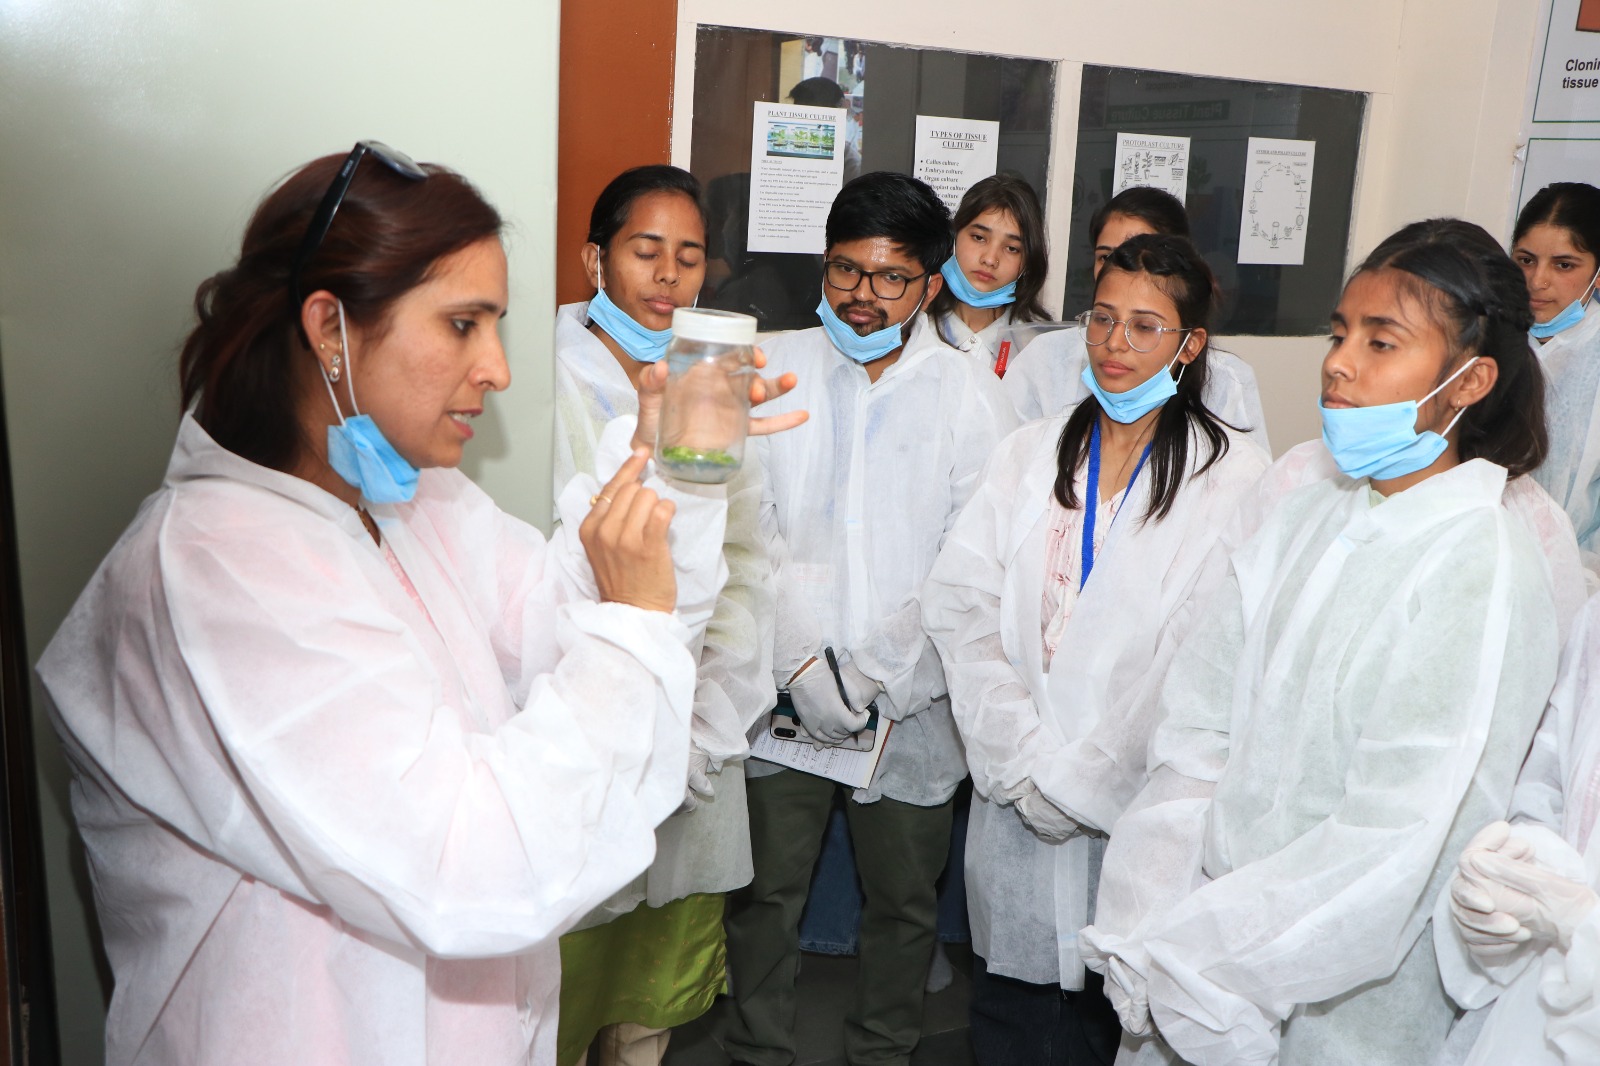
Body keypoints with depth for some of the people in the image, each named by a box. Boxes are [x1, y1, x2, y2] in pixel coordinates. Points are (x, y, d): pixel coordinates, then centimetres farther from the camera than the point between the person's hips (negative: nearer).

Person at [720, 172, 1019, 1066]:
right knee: (765, 891, 10)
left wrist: (879, 672, -12)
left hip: (911, 700, 0)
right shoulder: (774, 370, 2)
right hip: (783, 690, 1)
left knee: (905, 901, 13)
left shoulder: (971, 396, -2)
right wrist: (802, 660, -13)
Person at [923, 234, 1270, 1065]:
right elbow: (961, 607, -2)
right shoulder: (1029, 456, 7)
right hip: (1018, 810, 3)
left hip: (1140, 808, -3)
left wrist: (1081, 781, -13)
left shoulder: (1235, 476, -6)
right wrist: (1024, 763, -12)